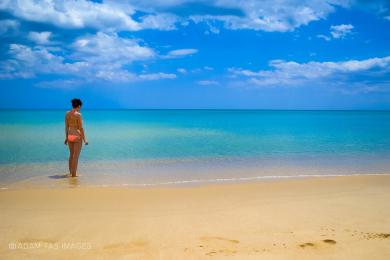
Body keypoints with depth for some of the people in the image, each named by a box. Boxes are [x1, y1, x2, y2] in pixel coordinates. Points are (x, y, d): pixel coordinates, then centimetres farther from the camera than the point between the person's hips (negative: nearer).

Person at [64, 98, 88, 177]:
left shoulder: (67, 113, 4)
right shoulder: (78, 114, -15)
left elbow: (66, 127, 9)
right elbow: (81, 128, -15)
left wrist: (66, 137, 17)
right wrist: (84, 139, -9)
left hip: (70, 136, 6)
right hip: (77, 136, -6)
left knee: (71, 155, 19)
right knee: (76, 156, 0)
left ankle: (71, 172, 27)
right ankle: (74, 174, 2)